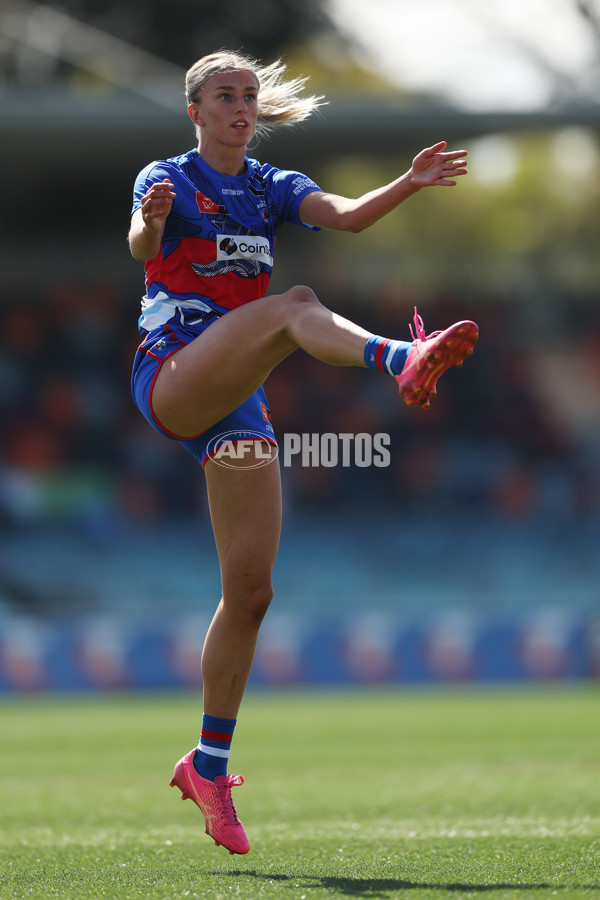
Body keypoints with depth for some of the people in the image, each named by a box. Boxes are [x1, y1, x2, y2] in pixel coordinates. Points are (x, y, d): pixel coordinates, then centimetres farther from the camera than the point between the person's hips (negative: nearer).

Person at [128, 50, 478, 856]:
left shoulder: (274, 187, 15)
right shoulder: (169, 178, 0)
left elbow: (346, 215, -5)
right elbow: (142, 246, -23)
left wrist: (412, 184, -22)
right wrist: (151, 223, -45)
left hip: (238, 399, 6)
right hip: (170, 377, -5)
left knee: (250, 589, 1)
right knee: (294, 305, -32)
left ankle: (209, 765, 12)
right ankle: (403, 361, -63)